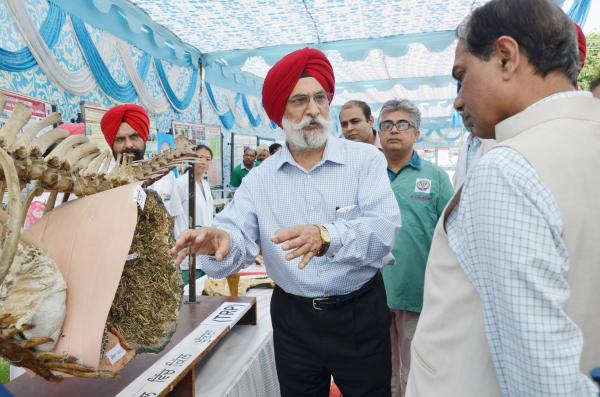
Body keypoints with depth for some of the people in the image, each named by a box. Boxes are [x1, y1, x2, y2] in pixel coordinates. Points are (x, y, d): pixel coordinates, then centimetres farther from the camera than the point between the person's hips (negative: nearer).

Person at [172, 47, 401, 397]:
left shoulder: (366, 159, -8)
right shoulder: (260, 179, 0)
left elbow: (383, 227, -21)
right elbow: (238, 234, -11)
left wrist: (326, 237, -39)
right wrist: (219, 242, -34)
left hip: (360, 313, -1)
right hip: (292, 318, 2)